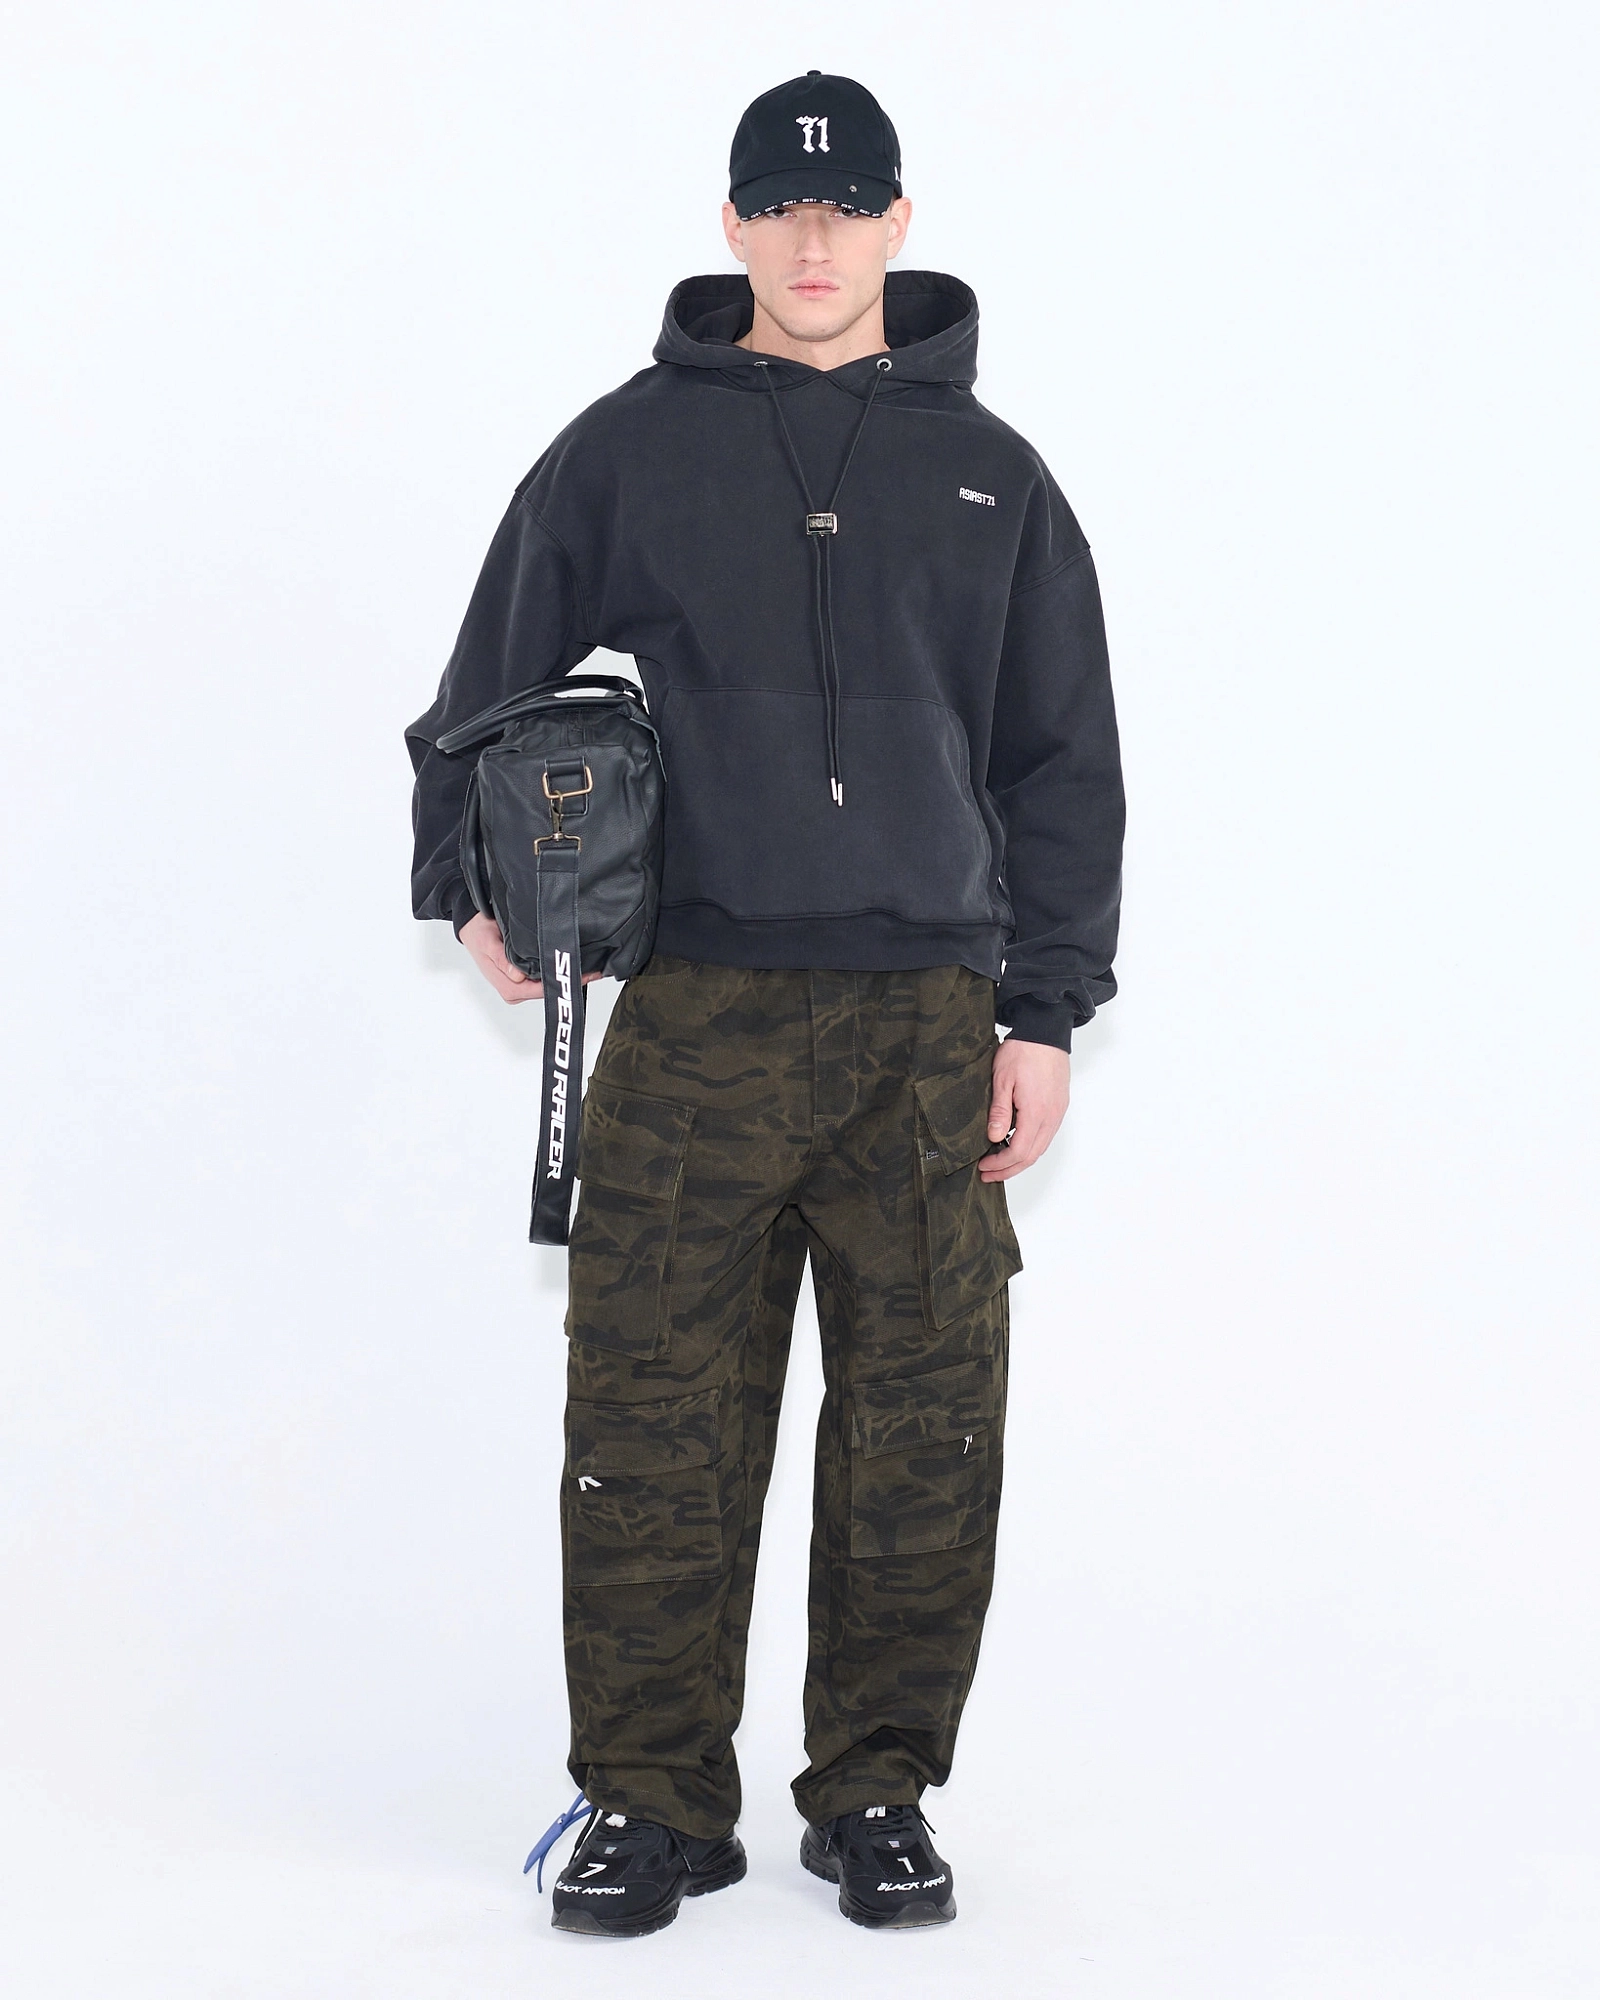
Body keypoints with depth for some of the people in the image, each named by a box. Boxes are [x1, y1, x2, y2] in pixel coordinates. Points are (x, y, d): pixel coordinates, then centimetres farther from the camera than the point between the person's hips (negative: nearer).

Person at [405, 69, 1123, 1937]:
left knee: (922, 1428, 3)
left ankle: (877, 1792, 17)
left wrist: (1044, 1013, 6)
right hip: (694, 1016, -1)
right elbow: (493, 681, 15)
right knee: (655, 1414, -2)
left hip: (927, 1022, 1)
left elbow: (1065, 766, 13)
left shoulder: (990, 477, 12)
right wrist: (472, 884, 1)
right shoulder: (626, 450, 8)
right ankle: (651, 1800, 11)